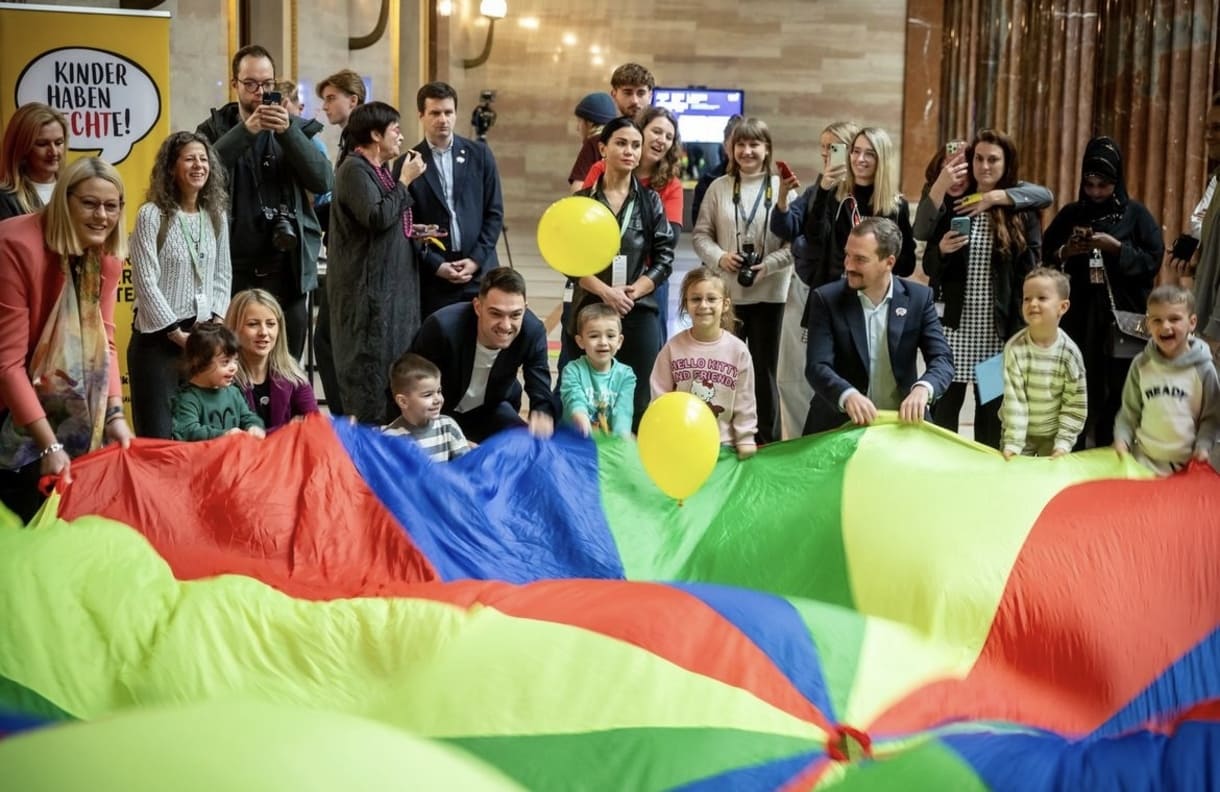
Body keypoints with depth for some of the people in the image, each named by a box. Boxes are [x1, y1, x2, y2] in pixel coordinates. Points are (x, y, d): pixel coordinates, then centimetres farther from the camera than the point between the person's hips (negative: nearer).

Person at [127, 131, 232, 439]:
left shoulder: (216, 216, 9)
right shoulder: (152, 215, -8)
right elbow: (146, 282, -12)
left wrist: (216, 322, -1)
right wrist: (177, 333, -13)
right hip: (159, 337, -5)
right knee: (158, 435, -3)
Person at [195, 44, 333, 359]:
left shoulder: (294, 129, 10)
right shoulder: (216, 128, 6)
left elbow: (323, 181, -4)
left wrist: (287, 131, -15)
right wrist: (245, 130, -21)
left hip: (286, 271, 1)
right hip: (233, 272, -1)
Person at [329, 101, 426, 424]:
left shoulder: (380, 170, 17)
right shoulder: (354, 169, -12)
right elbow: (377, 217, -24)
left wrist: (412, 231, 11)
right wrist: (405, 180, -14)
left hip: (392, 283, 10)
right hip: (366, 286, -10)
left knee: (394, 366, 11)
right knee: (369, 365, -8)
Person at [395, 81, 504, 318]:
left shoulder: (479, 154, 7)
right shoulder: (408, 164, 2)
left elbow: (495, 212, 7)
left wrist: (476, 259, -3)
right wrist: (437, 265, -8)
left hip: (480, 270, 2)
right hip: (433, 279, -1)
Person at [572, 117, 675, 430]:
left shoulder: (650, 201, 7)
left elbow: (664, 258, 2)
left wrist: (633, 292, -12)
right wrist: (606, 292, -15)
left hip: (639, 310, 1)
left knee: (637, 399, -1)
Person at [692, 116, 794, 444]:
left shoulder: (782, 189, -3)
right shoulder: (719, 188, 3)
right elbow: (701, 234, 6)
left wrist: (769, 264, -19)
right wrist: (719, 257, -12)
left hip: (768, 293, -2)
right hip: (726, 292, 2)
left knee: (764, 368, 7)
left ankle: (767, 440, 16)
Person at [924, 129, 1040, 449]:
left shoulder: (1023, 212, 2)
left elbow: (1031, 272, 0)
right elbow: (929, 266, 9)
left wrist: (1024, 328, -7)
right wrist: (941, 250, -14)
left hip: (1001, 327, -1)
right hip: (956, 323, 1)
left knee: (992, 406, 7)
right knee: (944, 403, -2)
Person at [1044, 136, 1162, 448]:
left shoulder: (1136, 215, 3)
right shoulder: (1070, 214, 9)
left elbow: (1153, 260, -3)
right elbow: (1043, 258, 10)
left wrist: (1117, 248, -14)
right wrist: (1064, 252, -10)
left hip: (1122, 319, -2)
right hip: (1078, 318, 2)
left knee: (1116, 398, -4)